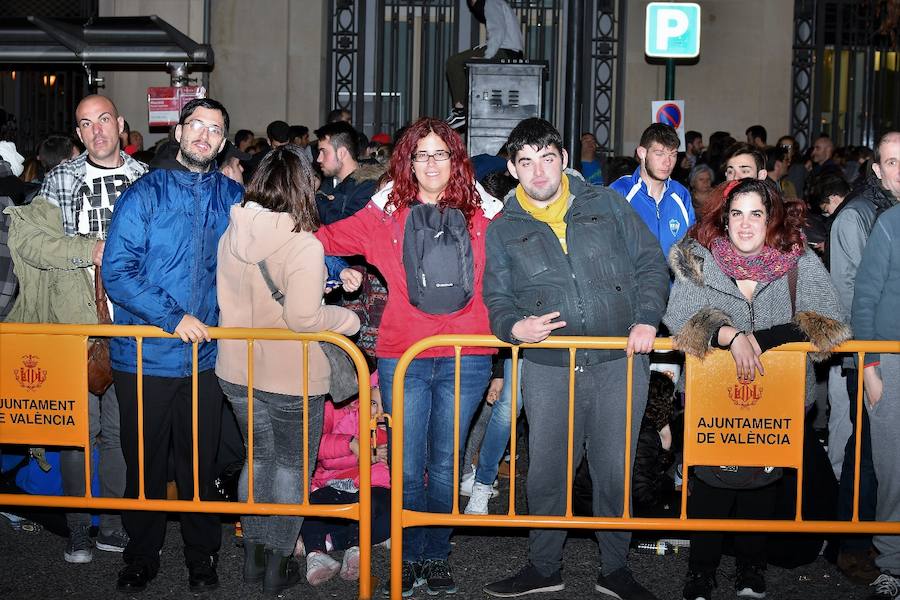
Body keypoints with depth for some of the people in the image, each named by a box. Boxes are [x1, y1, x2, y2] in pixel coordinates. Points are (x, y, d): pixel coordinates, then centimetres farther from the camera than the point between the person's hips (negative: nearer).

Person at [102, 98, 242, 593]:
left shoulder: (234, 198, 6)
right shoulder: (143, 194, -2)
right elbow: (116, 271, -9)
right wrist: (173, 317, -17)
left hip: (205, 357, 2)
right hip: (144, 355, -1)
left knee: (199, 461, 11)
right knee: (145, 461, 9)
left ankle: (202, 555, 28)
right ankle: (142, 556, 28)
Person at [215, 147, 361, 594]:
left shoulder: (232, 233, -2)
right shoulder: (304, 244, -22)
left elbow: (227, 299, 7)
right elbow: (303, 317, -25)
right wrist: (349, 319, -9)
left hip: (237, 371, 6)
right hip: (290, 377, -6)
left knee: (260, 456, 23)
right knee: (292, 466, 13)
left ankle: (252, 556, 31)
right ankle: (277, 568, 22)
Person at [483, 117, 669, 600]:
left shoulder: (606, 204, 7)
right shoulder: (502, 230, 7)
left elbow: (650, 263, 7)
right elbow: (497, 299, 7)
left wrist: (647, 319, -6)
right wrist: (514, 326, -15)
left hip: (619, 363, 0)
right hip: (548, 369, 0)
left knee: (614, 472, 8)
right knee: (546, 473, 6)